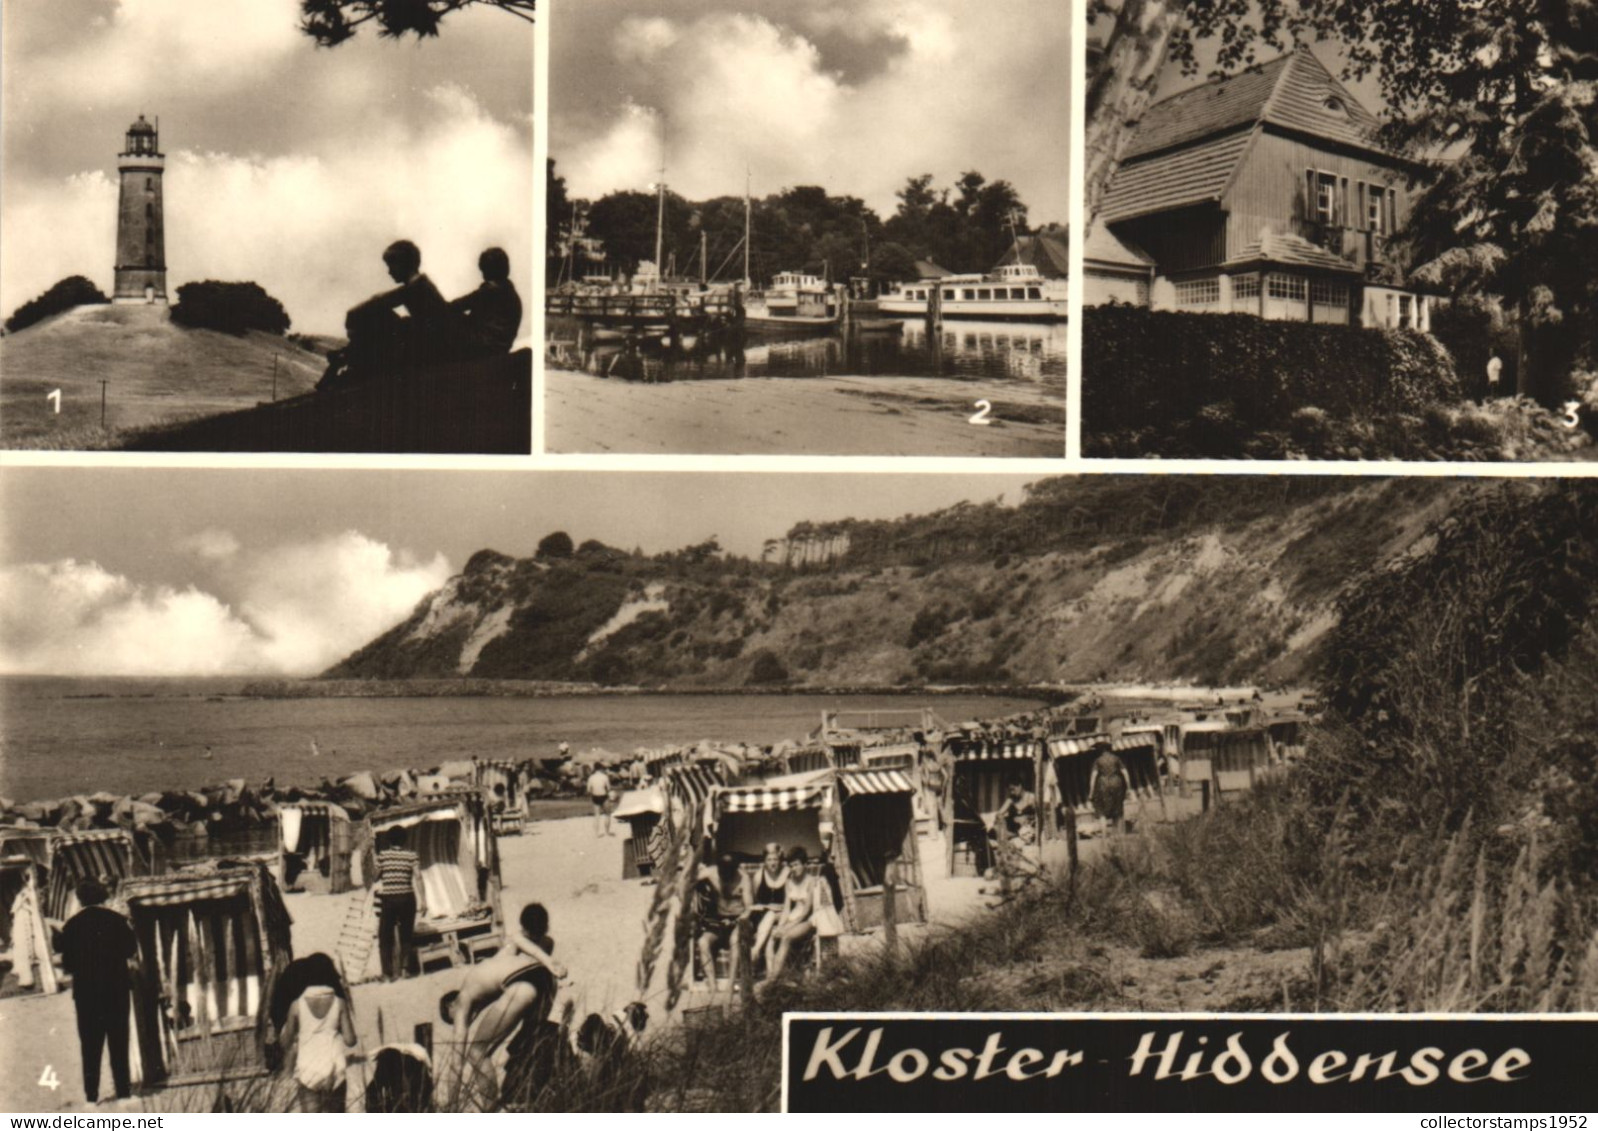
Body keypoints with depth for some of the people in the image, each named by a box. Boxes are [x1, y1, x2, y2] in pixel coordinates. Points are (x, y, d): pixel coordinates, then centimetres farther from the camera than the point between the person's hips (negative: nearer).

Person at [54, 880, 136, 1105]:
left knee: (90, 1044, 7)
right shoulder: (117, 920, -6)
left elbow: (68, 963, -3)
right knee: (118, 1042, 6)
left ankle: (92, 1093, 4)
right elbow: (131, 950, -1)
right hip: (116, 987, 0)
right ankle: (123, 1090, 4)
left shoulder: (72, 925, -3)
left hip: (85, 990, 0)